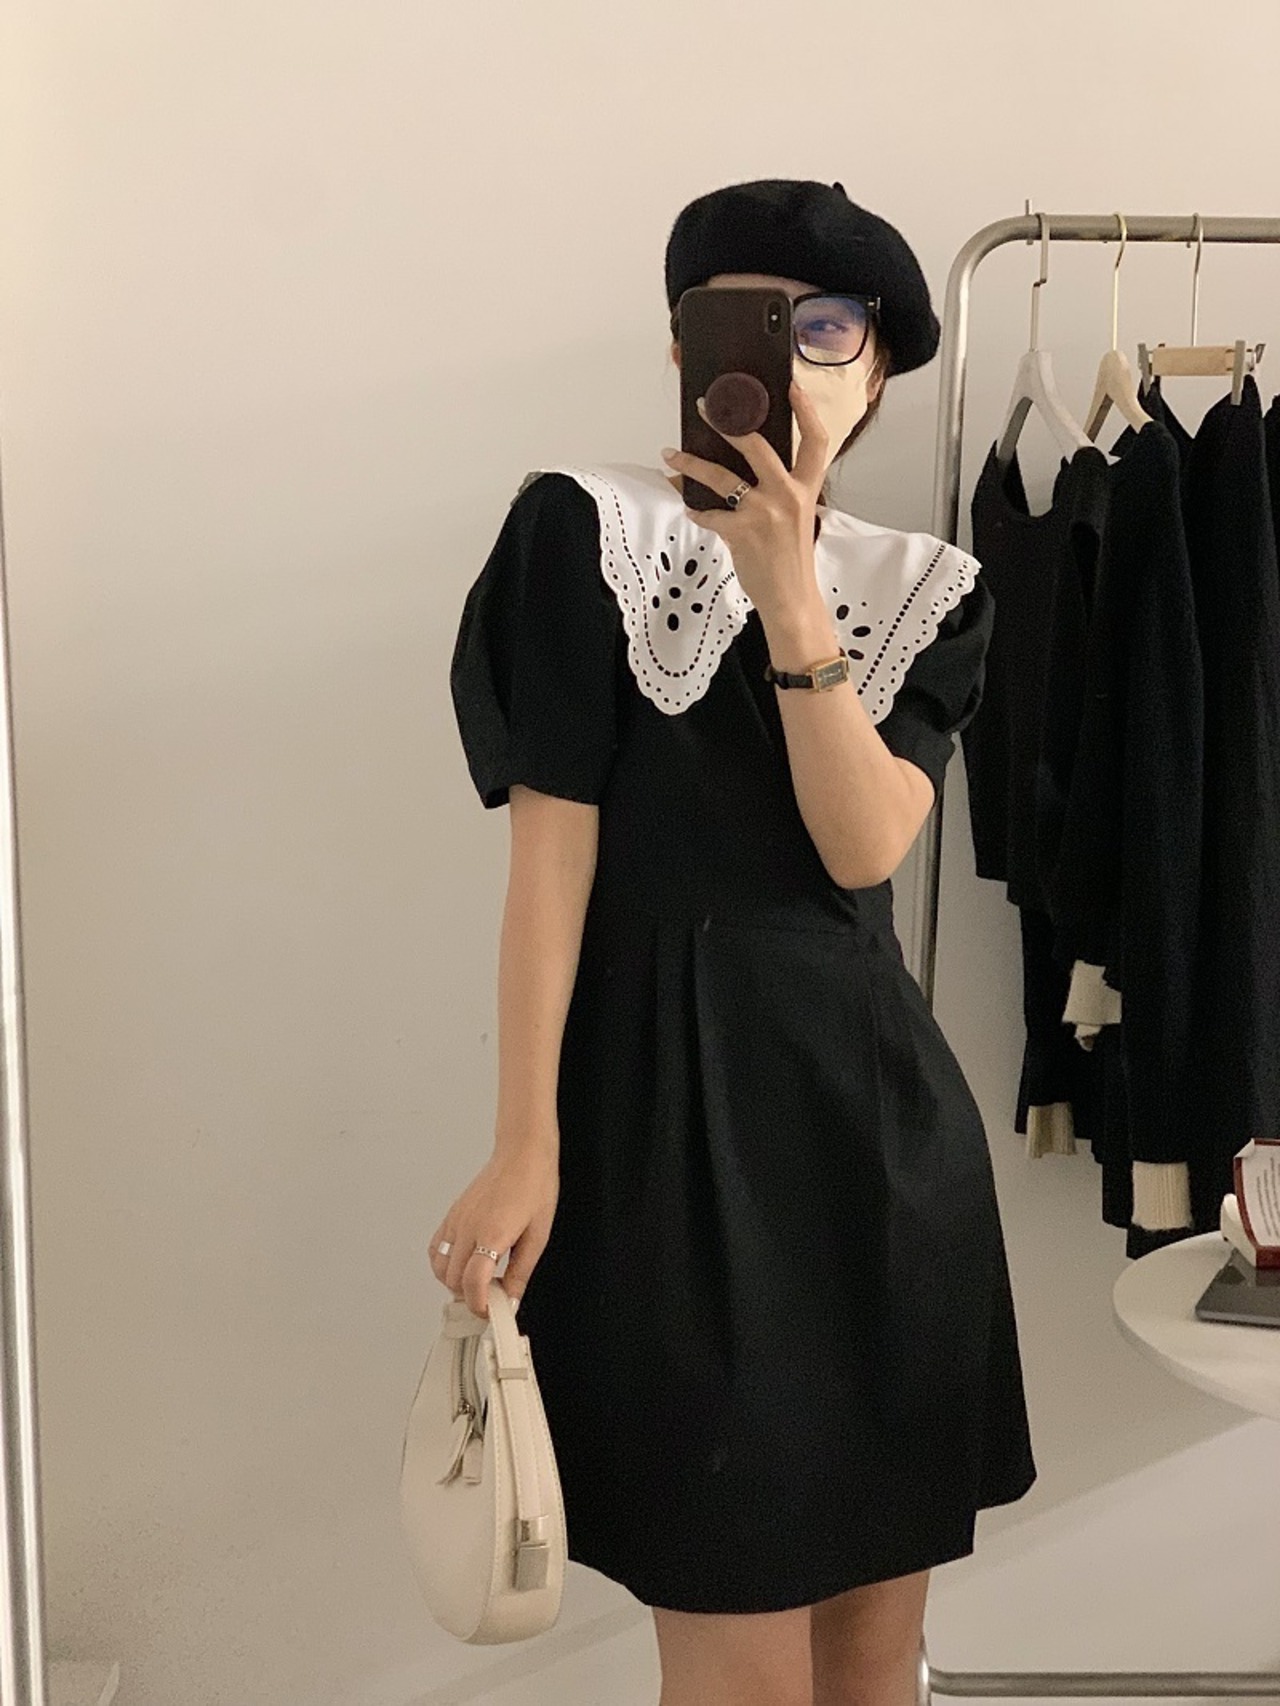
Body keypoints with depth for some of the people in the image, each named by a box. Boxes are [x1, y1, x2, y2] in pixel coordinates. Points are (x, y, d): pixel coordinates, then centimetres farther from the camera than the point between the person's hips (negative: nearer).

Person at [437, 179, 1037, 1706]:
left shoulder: (922, 588, 8)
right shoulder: (590, 530, -4)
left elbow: (866, 845, -7)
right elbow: (551, 852, -8)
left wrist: (789, 595, -17)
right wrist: (525, 1148, -12)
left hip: (886, 1102, 5)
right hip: (672, 1093, -5)